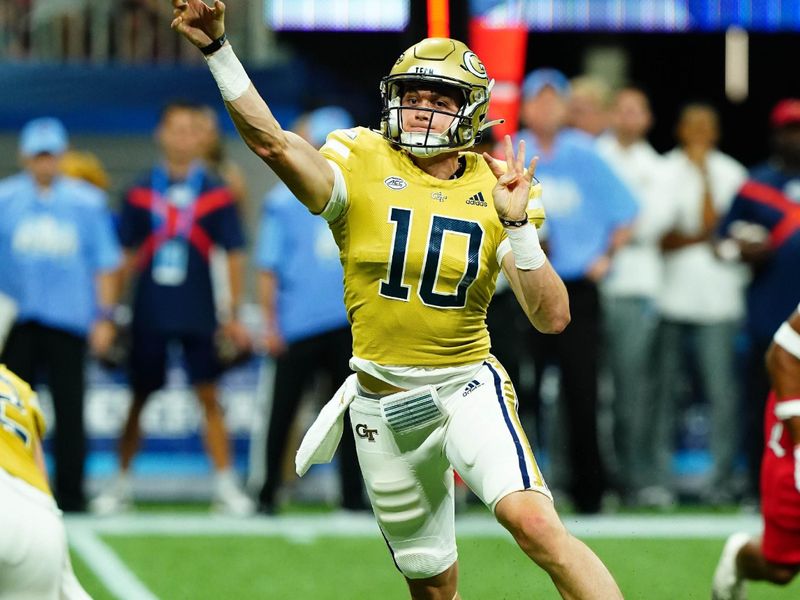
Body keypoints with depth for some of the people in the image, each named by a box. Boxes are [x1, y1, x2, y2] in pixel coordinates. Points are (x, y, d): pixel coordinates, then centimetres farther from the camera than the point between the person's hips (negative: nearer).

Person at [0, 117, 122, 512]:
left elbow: (105, 263, 9)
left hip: (68, 319, -1)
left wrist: (104, 316, 4)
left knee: (69, 409, -2)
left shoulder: (87, 201, 6)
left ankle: (70, 493, 3)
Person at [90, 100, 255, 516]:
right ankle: (121, 485, 16)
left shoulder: (216, 194, 1)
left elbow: (234, 256, 4)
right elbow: (127, 256, 9)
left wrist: (234, 315, 0)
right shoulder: (140, 194, 3)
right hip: (150, 316, 1)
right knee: (138, 400, 7)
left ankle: (225, 486, 2)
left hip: (198, 317, -1)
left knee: (209, 399, -2)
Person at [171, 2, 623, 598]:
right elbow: (273, 141, -26)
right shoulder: (363, 167, -6)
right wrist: (217, 50, -38)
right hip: (383, 404, 1)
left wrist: (516, 226, -21)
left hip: (467, 386, -1)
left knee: (535, 523, -27)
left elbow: (552, 317, -9)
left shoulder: (492, 191, -3)